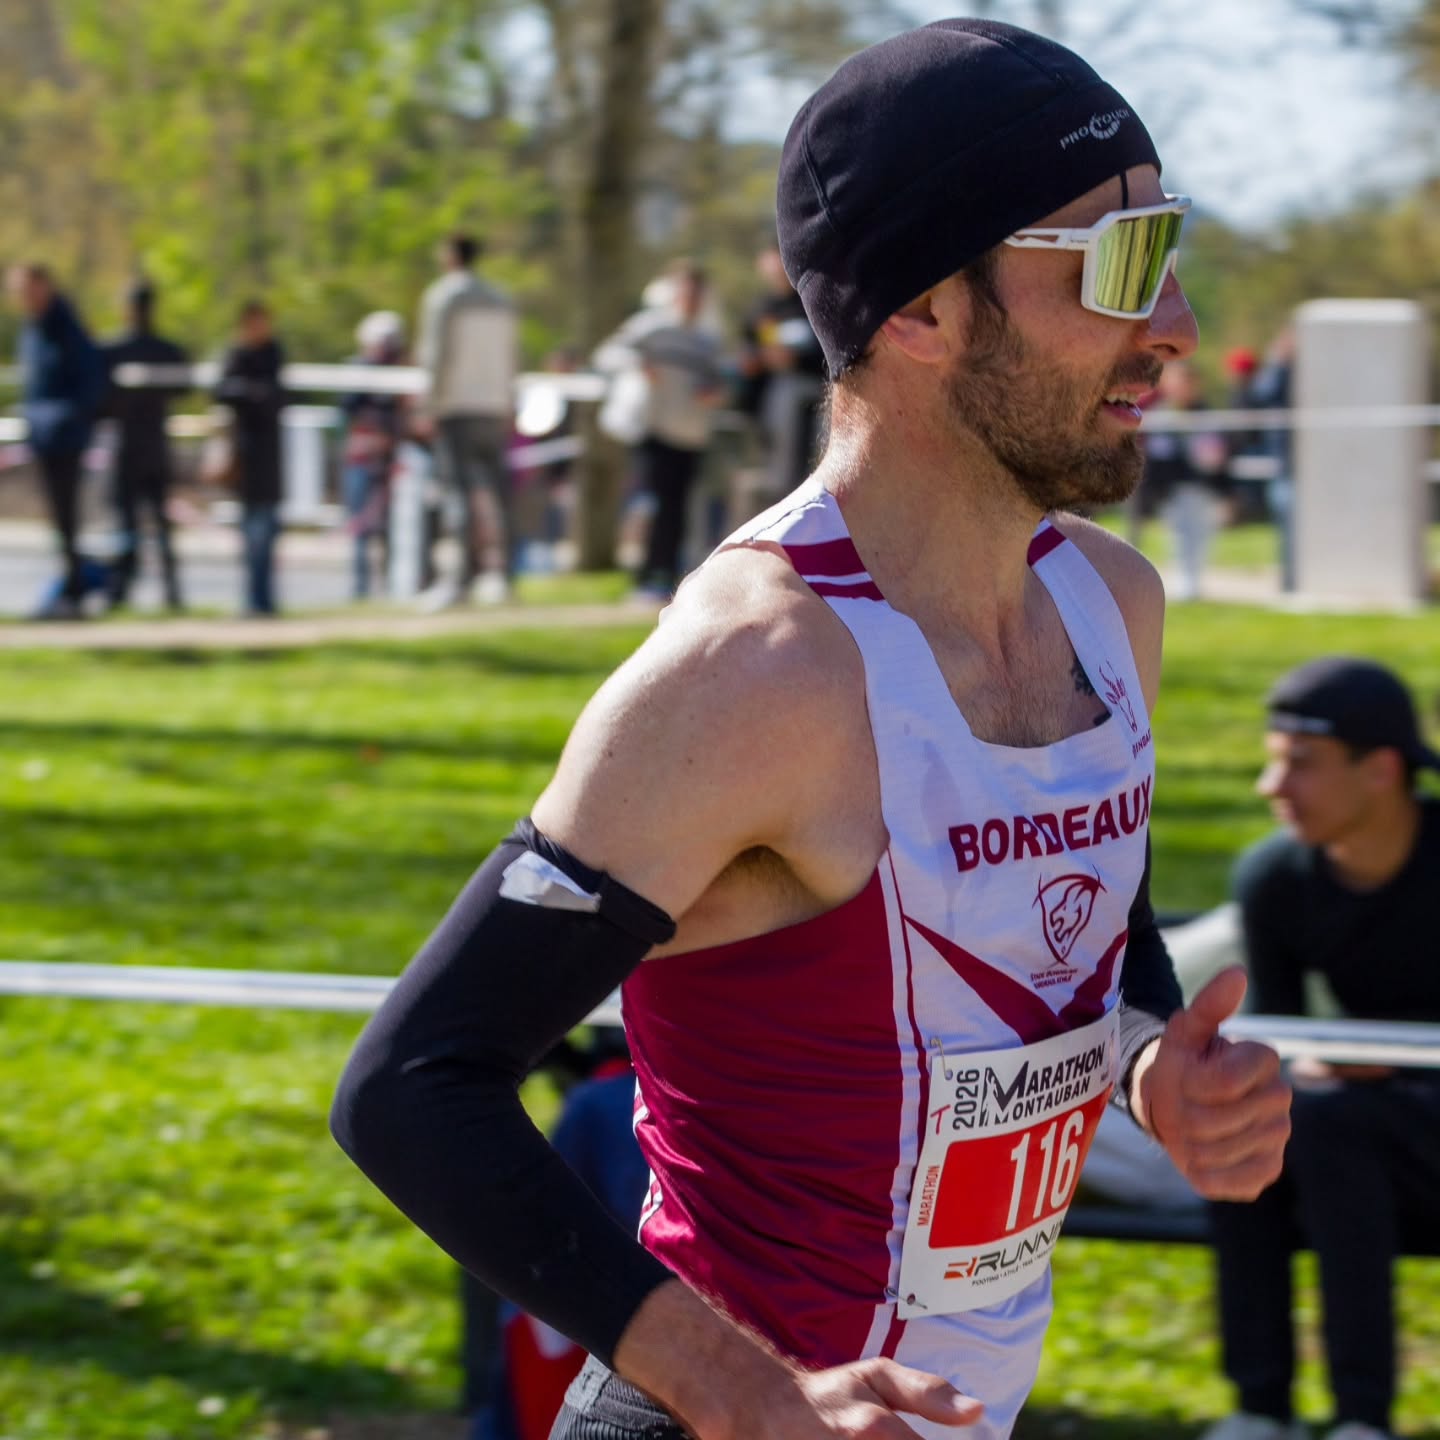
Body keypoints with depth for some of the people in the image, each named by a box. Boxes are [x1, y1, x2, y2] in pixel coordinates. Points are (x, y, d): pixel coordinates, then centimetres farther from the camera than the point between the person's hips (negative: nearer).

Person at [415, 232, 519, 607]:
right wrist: (507, 411, 19)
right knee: (498, 488, 6)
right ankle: (505, 570, 4)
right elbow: (510, 358, 16)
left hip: (454, 406, -6)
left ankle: (468, 572, -15)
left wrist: (429, 407, -9)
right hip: (493, 405, 6)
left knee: (461, 490, -9)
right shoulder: (500, 301, 16)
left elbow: (436, 355, -10)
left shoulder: (441, 297, -4)